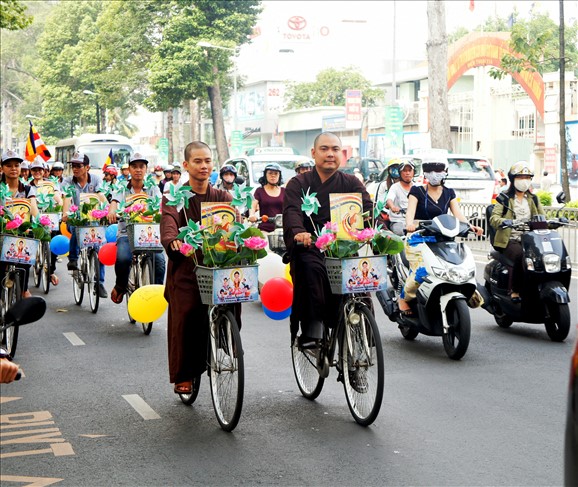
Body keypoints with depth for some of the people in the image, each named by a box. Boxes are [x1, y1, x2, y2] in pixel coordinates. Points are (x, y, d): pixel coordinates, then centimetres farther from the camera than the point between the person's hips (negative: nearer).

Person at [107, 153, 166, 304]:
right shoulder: (122, 188, 10)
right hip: (126, 233, -1)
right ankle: (120, 287, 0)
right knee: (123, 258, -30)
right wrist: (112, 212, -33)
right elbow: (114, 202, -8)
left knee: (159, 260, -27)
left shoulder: (153, 189, 12)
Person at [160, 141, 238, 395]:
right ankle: (183, 376, 0)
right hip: (185, 268, -2)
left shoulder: (223, 197, 15)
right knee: (186, 316, -15)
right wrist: (173, 242, -36)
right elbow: (168, 224, -13)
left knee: (232, 305, -22)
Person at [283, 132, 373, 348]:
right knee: (312, 268, -32)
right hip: (309, 247, -2)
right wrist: (298, 232, -32)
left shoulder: (351, 183, 15)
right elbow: (292, 211, -9)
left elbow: (367, 209, -1)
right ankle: (311, 329, -30)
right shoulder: (298, 183, 10)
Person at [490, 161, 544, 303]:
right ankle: (515, 291, -24)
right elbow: (493, 218, -6)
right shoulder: (504, 198, 7)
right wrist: (503, 221, -29)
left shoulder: (533, 199, 21)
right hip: (510, 240, -3)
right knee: (519, 255, -34)